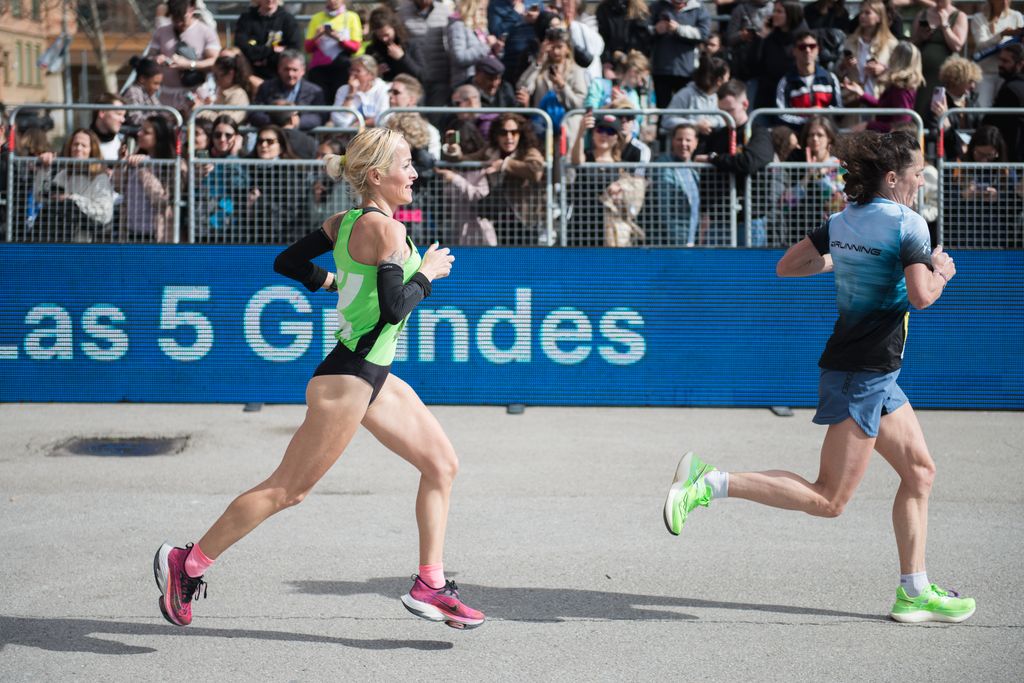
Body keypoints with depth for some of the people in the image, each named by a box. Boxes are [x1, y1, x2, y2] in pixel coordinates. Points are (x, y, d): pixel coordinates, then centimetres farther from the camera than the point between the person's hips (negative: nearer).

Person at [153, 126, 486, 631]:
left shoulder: (345, 222, 8)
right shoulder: (383, 228, -17)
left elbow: (287, 262, 14)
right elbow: (393, 309, -23)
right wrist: (427, 272, -9)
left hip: (373, 376, 10)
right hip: (347, 380, -10)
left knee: (442, 464, 8)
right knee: (287, 490, -2)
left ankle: (429, 585, 10)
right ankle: (188, 562, 9)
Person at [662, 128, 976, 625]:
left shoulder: (842, 221, 8)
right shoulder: (908, 224, -14)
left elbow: (786, 266, 12)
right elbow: (921, 296, -25)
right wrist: (941, 272, -4)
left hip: (876, 378, 9)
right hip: (862, 376, -9)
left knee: (919, 470, 14)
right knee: (827, 501, -7)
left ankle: (914, 592, 15)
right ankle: (713, 482, -12)